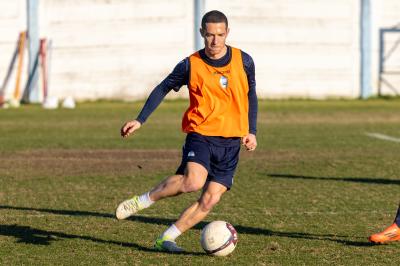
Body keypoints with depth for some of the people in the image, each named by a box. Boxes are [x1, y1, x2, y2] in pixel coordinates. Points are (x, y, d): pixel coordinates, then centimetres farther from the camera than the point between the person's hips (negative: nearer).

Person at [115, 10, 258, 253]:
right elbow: (163, 89, 8)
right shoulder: (191, 66, -4)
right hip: (201, 134, -3)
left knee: (210, 200, -6)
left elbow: (251, 95, 15)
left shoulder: (244, 61, 1)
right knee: (193, 181, -30)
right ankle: (142, 201, -10)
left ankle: (166, 239, 5)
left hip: (231, 142, 3)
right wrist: (140, 120, 2)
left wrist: (251, 131, 8)